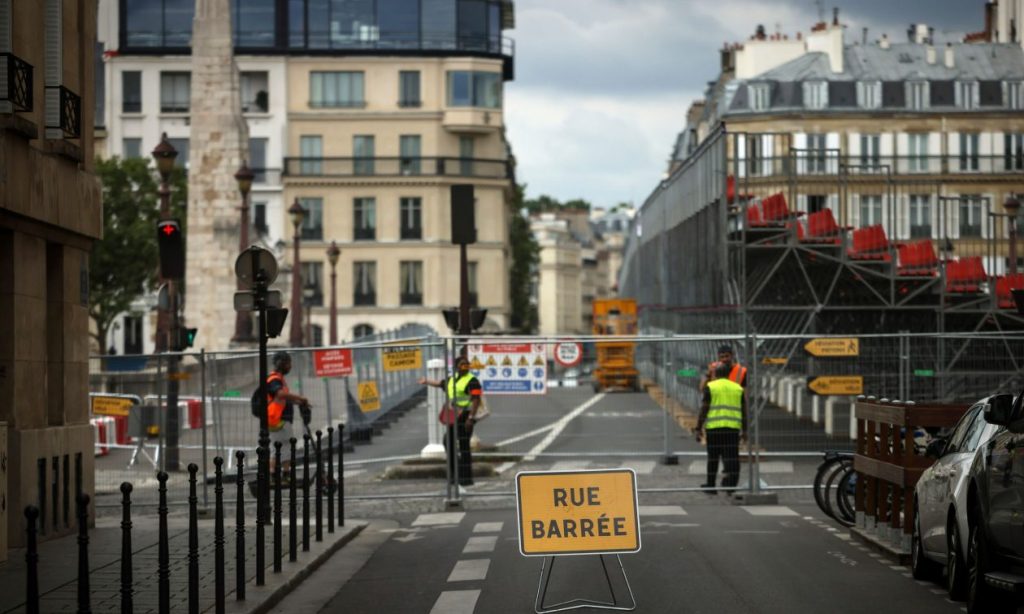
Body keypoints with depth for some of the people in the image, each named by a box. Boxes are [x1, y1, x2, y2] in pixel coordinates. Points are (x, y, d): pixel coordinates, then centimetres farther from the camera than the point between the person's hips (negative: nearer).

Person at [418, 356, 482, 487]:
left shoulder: (472, 381, -11)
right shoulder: (452, 379, 15)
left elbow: (476, 400, -18)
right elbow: (440, 383, 35)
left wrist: (471, 418, -24)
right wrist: (427, 381, 50)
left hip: (465, 418, -9)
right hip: (453, 417, 9)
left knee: (464, 447, -9)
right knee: (448, 442, 17)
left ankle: (466, 478, -6)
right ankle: (454, 472, 29)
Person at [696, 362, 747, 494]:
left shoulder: (710, 387, 0)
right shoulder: (738, 388, 11)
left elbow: (703, 410, -5)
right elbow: (744, 411, 11)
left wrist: (698, 429, -2)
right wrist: (744, 431, 18)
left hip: (714, 428, -2)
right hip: (733, 428, 2)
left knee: (713, 457, 10)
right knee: (731, 457, -1)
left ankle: (711, 486, 17)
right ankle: (731, 485, -14)